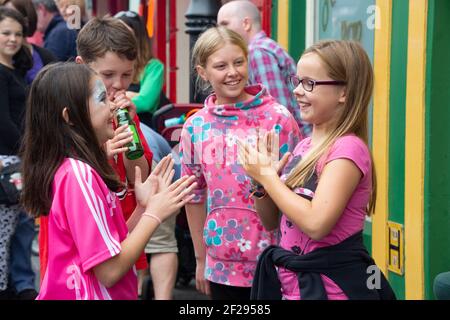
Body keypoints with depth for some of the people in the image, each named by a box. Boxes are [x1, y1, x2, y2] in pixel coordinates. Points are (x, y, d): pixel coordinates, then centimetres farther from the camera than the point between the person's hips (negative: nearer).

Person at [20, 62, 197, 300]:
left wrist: (143, 207, 0)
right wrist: (153, 214, -13)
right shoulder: (79, 175, -21)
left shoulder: (74, 169, 6)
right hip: (93, 293, -9)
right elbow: (109, 270, -23)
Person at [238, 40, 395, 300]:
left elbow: (316, 223, -27)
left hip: (332, 287, -7)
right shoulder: (304, 147, 7)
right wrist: (260, 181, -6)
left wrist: (267, 175, -17)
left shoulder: (347, 148, -17)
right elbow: (272, 221, 13)